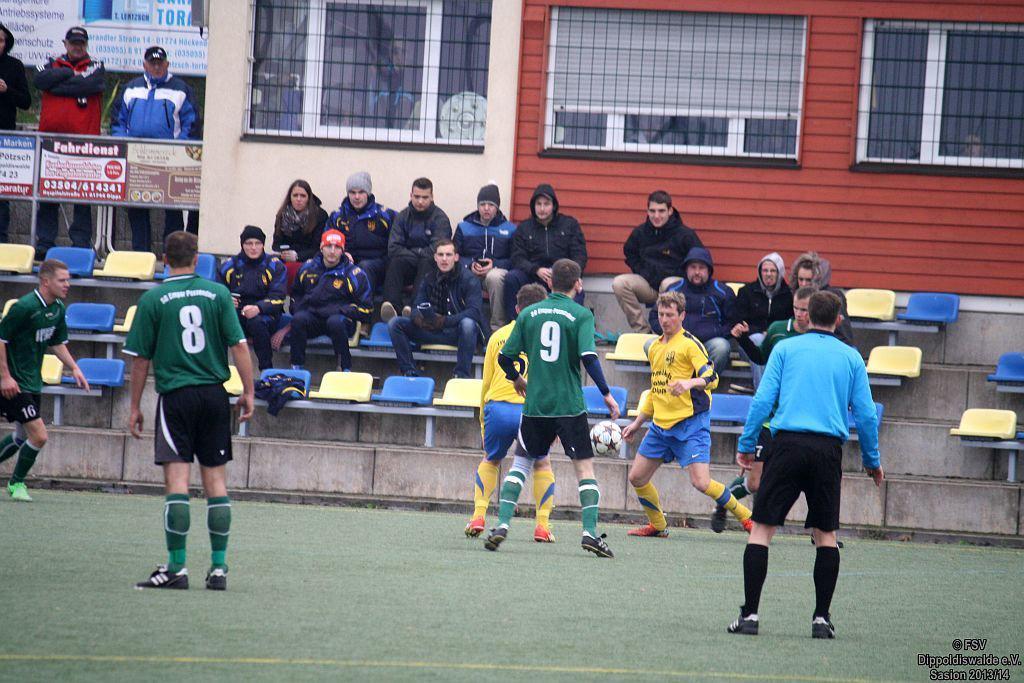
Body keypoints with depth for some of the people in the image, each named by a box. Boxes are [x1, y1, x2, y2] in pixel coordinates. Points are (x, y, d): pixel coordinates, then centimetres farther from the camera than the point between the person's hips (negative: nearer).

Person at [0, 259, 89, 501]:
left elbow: (57, 343, 20)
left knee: (23, 436, 19)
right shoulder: (25, 307, -21)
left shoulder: (58, 308, 6)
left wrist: (74, 368, 7)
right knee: (38, 436, -11)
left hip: (32, 382, 9)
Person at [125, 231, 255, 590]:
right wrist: (248, 392, 6)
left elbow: (140, 359, -1)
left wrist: (135, 408, 7)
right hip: (214, 395, 3)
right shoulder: (218, 293, 2)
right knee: (216, 480, 7)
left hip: (175, 396, -2)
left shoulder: (152, 299, -3)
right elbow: (238, 346, -1)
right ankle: (219, 567, 8)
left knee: (176, 480, -5)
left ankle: (176, 567, -9)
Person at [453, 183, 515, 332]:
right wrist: (470, 265, -8)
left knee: (495, 277, -41)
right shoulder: (464, 227, 17)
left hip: (497, 270, -1)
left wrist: (495, 264, -11)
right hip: (469, 271, 2)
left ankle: (497, 325, -30)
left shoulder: (510, 229, 11)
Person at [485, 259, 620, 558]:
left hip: (535, 406, 3)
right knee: (585, 467, 3)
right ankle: (590, 531, -9)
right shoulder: (581, 315, -4)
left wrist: (517, 379, 27)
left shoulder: (529, 314, 6)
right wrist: (607, 394, -8)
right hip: (570, 406, -3)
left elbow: (505, 357, 7)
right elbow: (588, 357, -16)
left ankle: (502, 525, 2)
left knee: (521, 463, 14)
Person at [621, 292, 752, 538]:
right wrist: (637, 423, 27)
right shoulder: (654, 347, 16)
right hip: (660, 425, 8)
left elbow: (711, 377, -18)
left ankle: (745, 517, 1)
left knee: (701, 483, -16)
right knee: (637, 477, 6)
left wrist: (689, 383, -38)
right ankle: (657, 525, 25)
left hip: (690, 423, -8)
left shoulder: (690, 343, -8)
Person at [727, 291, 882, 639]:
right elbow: (866, 414, 8)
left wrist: (746, 445, 7)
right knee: (826, 534, 12)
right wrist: (872, 460, 18)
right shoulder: (851, 358, 11)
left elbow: (763, 399, 1)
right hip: (828, 450, 1)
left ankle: (750, 614, -5)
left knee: (762, 528, 2)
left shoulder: (786, 349, 8)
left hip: (789, 443, -1)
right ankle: (822, 617, 7)